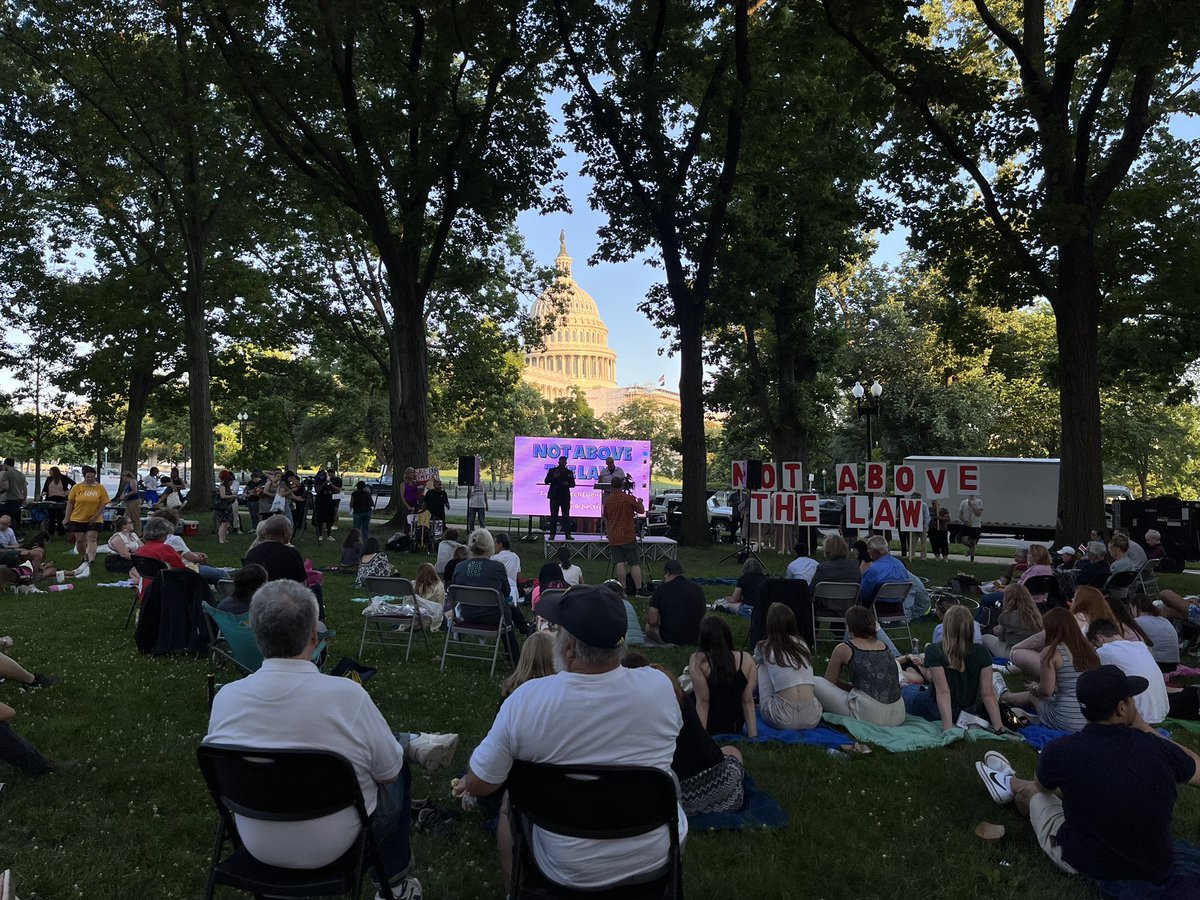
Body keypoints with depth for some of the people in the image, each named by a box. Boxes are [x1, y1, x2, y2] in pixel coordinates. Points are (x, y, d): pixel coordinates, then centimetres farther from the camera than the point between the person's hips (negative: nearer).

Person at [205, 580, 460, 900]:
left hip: (256, 846, 4)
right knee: (397, 775, 25)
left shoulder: (224, 698, -16)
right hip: (332, 849, -4)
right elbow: (388, 774, -12)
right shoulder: (347, 695, -27)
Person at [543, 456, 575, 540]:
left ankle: (567, 534, 1)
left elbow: (573, 484, 9)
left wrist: (567, 484, -13)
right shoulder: (552, 471, 7)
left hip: (565, 497, 1)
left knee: (566, 516, 0)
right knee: (553, 516, -1)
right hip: (554, 496, -1)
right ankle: (552, 534, 1)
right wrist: (553, 477, -18)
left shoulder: (569, 472, 10)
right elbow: (546, 481, -1)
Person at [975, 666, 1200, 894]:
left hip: (1082, 863, -2)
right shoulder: (1157, 748, -22)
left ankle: (1011, 785, 60)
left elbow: (1041, 786, 3)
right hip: (1153, 868, 3)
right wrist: (1142, 726, 7)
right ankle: (1010, 783, 54)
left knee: (1031, 790, 25)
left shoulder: (1060, 751, -23)